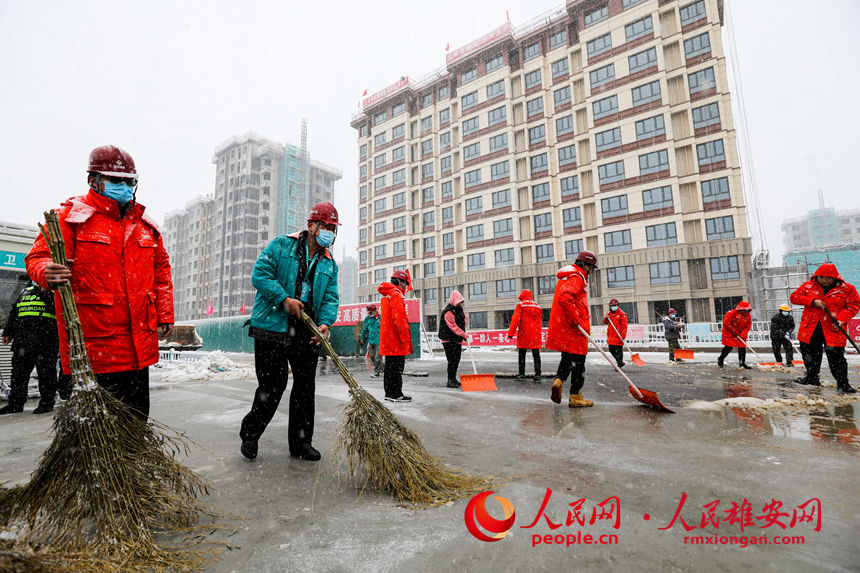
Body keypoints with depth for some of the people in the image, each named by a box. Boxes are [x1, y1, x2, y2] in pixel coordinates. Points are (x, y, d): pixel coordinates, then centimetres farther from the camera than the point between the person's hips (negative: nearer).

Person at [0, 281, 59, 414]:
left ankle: (46, 402, 5)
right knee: (18, 371, 11)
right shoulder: (26, 292, 22)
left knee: (46, 371, -3)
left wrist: (46, 292, -16)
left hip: (45, 342, -6)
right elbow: (14, 313, 27)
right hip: (22, 341, 6)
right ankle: (15, 404, 21)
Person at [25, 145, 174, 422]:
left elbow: (161, 268, 18)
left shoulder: (145, 224, 15)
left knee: (136, 416, 13)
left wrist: (164, 314, 13)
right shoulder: (70, 216, 0)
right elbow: (38, 257, -4)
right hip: (92, 341, -4)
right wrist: (48, 273, -30)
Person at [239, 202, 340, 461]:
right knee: (273, 384, -3)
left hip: (307, 332, 5)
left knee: (305, 386, 7)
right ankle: (250, 434, 22)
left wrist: (325, 322, -12)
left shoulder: (329, 263, 14)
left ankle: (300, 442, 22)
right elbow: (259, 274, -6)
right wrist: (285, 299, -15)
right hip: (273, 327, -4)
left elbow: (330, 298, 7)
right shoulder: (282, 245, 2)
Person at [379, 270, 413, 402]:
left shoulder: (386, 295, 20)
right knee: (397, 367, -4)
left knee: (390, 366, 14)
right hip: (396, 340, -10)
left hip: (388, 339, 10)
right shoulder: (396, 295, -13)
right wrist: (405, 338, -20)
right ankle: (396, 394, 2)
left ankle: (389, 393, 21)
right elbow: (398, 319, -22)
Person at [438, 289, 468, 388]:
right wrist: (463, 334, -20)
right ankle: (450, 381, -3)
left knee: (457, 360, 13)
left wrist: (465, 323, 9)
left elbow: (464, 318, 29)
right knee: (452, 361, -9)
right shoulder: (448, 312, -18)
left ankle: (454, 379, 24)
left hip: (458, 339, 9)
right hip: (449, 340, -9)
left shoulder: (460, 309, 12)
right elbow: (453, 326, -22)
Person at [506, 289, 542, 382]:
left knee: (522, 355, 7)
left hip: (524, 334, -4)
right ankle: (537, 375, 3)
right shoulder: (538, 306, 12)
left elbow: (515, 319, -11)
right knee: (536, 355, 6)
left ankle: (521, 374, 10)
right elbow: (540, 322, 16)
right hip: (536, 335, 4)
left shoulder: (520, 305, -4)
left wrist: (510, 333, -10)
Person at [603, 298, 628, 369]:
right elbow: (605, 322, 19)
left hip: (618, 336, -7)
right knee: (611, 350, 13)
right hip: (611, 336, 7)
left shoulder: (622, 314, -8)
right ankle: (620, 362, 31)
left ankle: (619, 364, 8)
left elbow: (624, 326, -11)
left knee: (618, 351, -4)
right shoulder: (609, 313, 12)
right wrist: (606, 318, -4)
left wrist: (623, 336, -17)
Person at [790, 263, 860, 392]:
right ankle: (812, 378, 28)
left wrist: (842, 319, -14)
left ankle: (843, 383, 12)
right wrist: (812, 301, -13)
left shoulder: (847, 289, 0)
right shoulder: (808, 286, 4)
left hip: (833, 329, -2)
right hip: (810, 328, 2)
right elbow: (794, 297, 2)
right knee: (809, 353, 11)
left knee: (836, 356, -3)